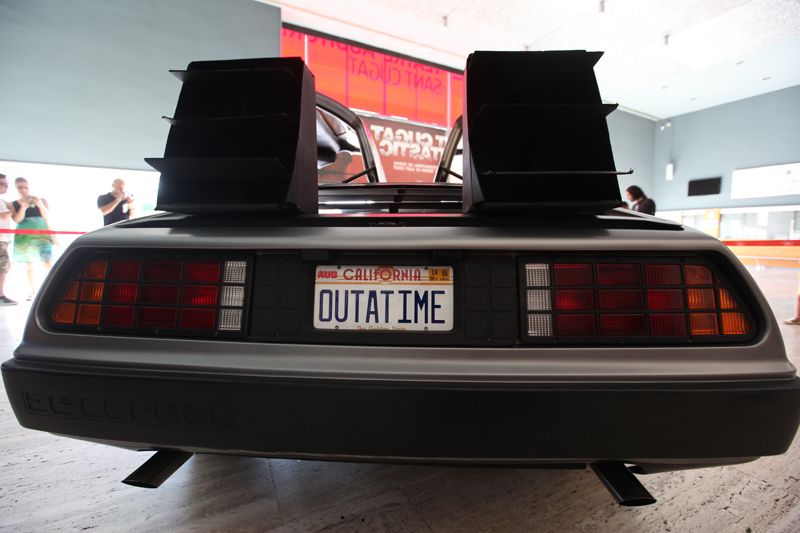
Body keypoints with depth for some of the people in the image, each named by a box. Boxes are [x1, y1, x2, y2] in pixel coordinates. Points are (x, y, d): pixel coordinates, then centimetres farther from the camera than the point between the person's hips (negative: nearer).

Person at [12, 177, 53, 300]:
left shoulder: (41, 200, 6)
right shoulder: (13, 204, 7)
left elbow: (47, 216, -3)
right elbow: (17, 219, -8)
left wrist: (40, 205, -19)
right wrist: (23, 207, -22)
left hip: (41, 235, -2)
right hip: (23, 237, 2)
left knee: (46, 263, -13)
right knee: (28, 265, 7)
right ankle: (33, 291, 15)